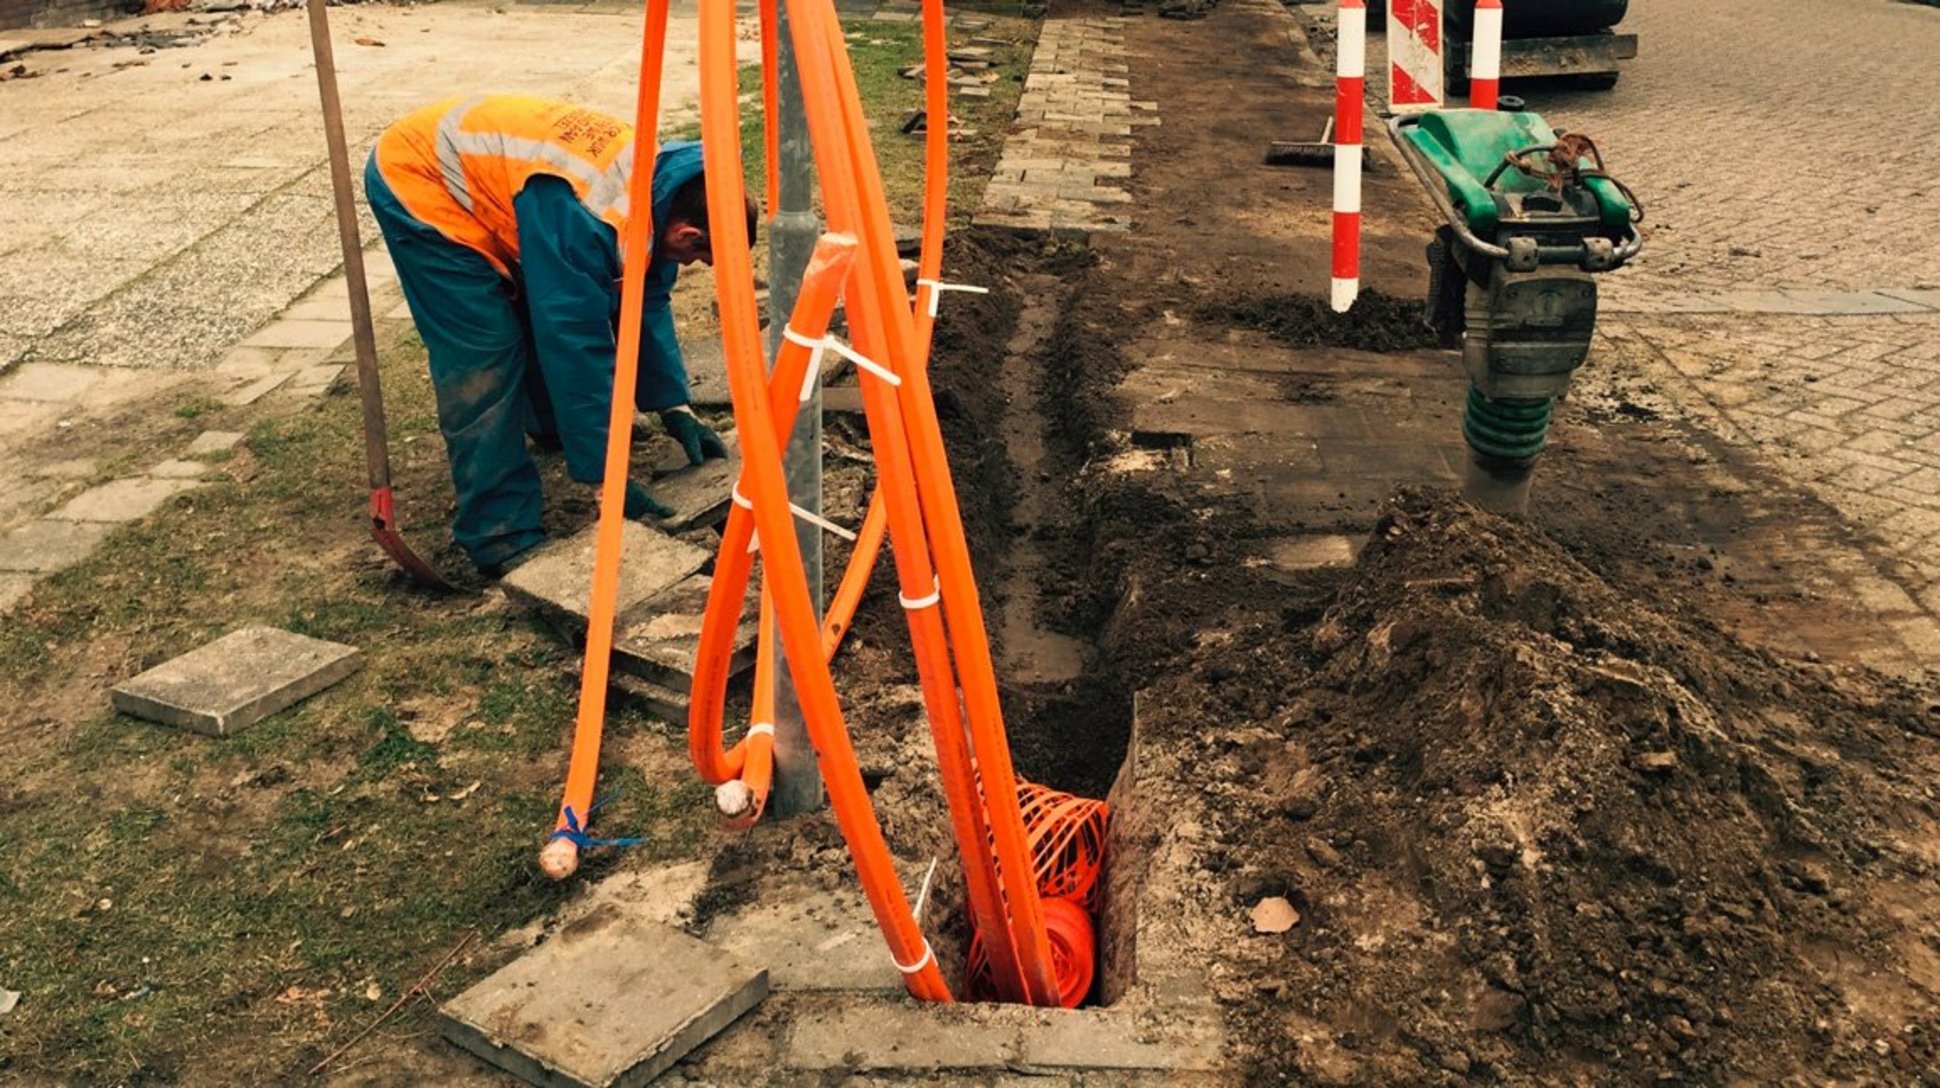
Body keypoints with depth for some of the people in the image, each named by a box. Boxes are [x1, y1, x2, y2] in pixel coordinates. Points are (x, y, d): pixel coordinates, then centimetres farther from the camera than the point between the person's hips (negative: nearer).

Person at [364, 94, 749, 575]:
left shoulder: (659, 175, -9)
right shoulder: (588, 220, -36)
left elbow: (647, 302, 3)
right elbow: (577, 346, -32)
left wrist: (673, 406, 3)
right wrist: (609, 474, -26)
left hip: (481, 171, 9)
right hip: (416, 180, -9)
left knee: (549, 306, 14)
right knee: (484, 356, -16)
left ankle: (551, 423, 43)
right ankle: (499, 535, -10)